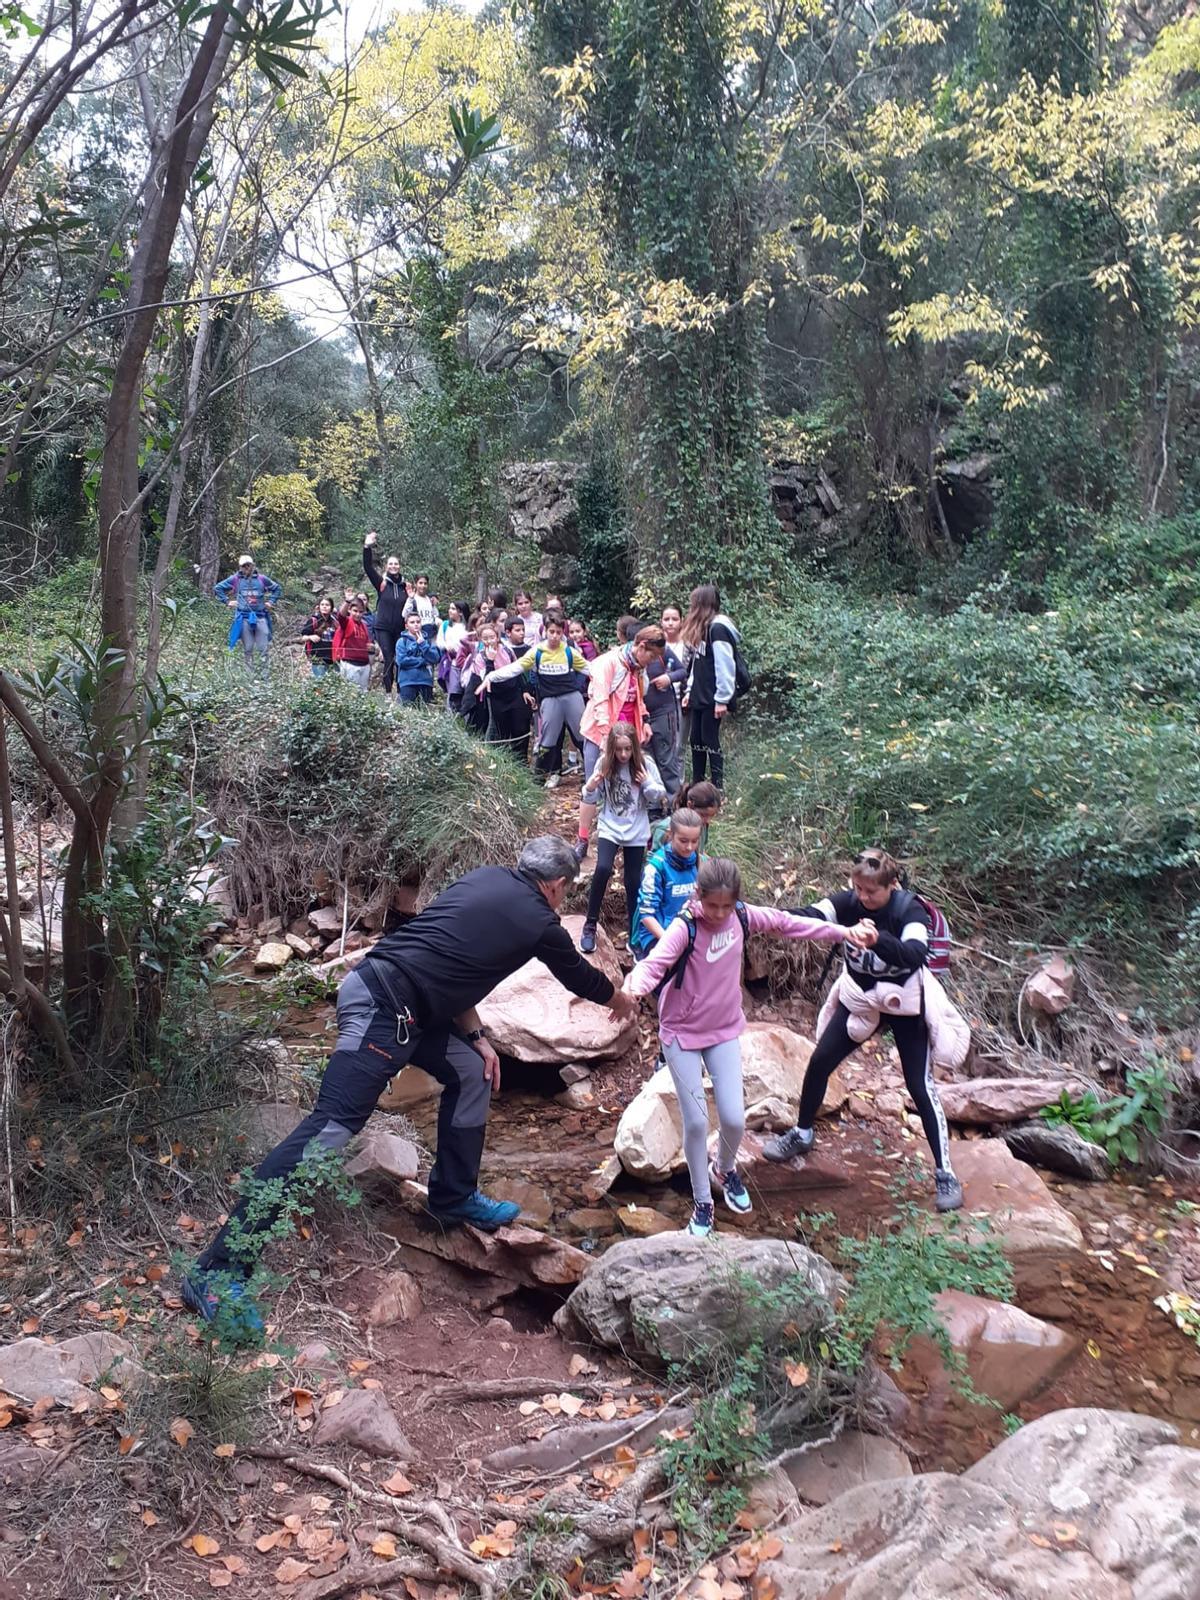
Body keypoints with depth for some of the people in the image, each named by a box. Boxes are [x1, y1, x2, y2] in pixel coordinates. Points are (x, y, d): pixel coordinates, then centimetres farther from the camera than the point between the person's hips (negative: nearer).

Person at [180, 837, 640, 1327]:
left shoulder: (484, 879, 16)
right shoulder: (539, 923, -1)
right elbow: (579, 976, 19)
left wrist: (476, 1037, 16)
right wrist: (619, 1000, 39)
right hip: (380, 1010, -9)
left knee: (472, 1073, 19)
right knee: (331, 1127, -12)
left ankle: (454, 1198, 32)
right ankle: (215, 1268, -12)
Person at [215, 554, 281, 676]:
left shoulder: (261, 579, 8)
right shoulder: (235, 579, 6)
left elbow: (277, 589, 21)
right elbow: (217, 588, 13)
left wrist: (271, 602, 11)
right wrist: (227, 601, 6)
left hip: (260, 616, 0)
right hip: (244, 617, 0)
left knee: (264, 648, -3)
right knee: (247, 649, 4)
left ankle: (266, 674, 1)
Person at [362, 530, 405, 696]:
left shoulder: (404, 586, 10)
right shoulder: (381, 583, 2)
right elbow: (368, 567, -11)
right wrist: (367, 547, -19)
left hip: (401, 630, 2)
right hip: (383, 628, -2)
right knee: (388, 660, -5)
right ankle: (388, 692, 0)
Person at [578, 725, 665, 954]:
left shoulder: (645, 763, -9)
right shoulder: (604, 763, -9)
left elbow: (661, 794, -1)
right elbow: (593, 800, 0)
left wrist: (648, 784, -20)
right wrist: (590, 788, -21)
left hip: (637, 832, 1)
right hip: (610, 828, -1)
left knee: (633, 882, 6)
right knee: (603, 869, -22)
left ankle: (634, 927, 25)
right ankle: (590, 926, -9)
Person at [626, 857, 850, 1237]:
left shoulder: (742, 917, -9)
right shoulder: (684, 928, -24)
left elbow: (786, 922, 5)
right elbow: (655, 962, -39)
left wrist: (841, 932, 8)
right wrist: (636, 986, -62)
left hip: (725, 1030, 4)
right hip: (681, 1034, -3)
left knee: (734, 1119, 1)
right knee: (696, 1122, -1)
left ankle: (725, 1169, 36)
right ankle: (702, 1203, 22)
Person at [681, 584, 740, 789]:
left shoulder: (718, 627, -15)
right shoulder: (701, 627, 14)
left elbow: (725, 666, -19)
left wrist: (722, 699, -21)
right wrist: (689, 690, 15)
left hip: (713, 697, -9)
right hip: (699, 696, 9)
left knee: (710, 741, -4)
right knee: (696, 740, 11)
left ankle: (718, 789, 3)